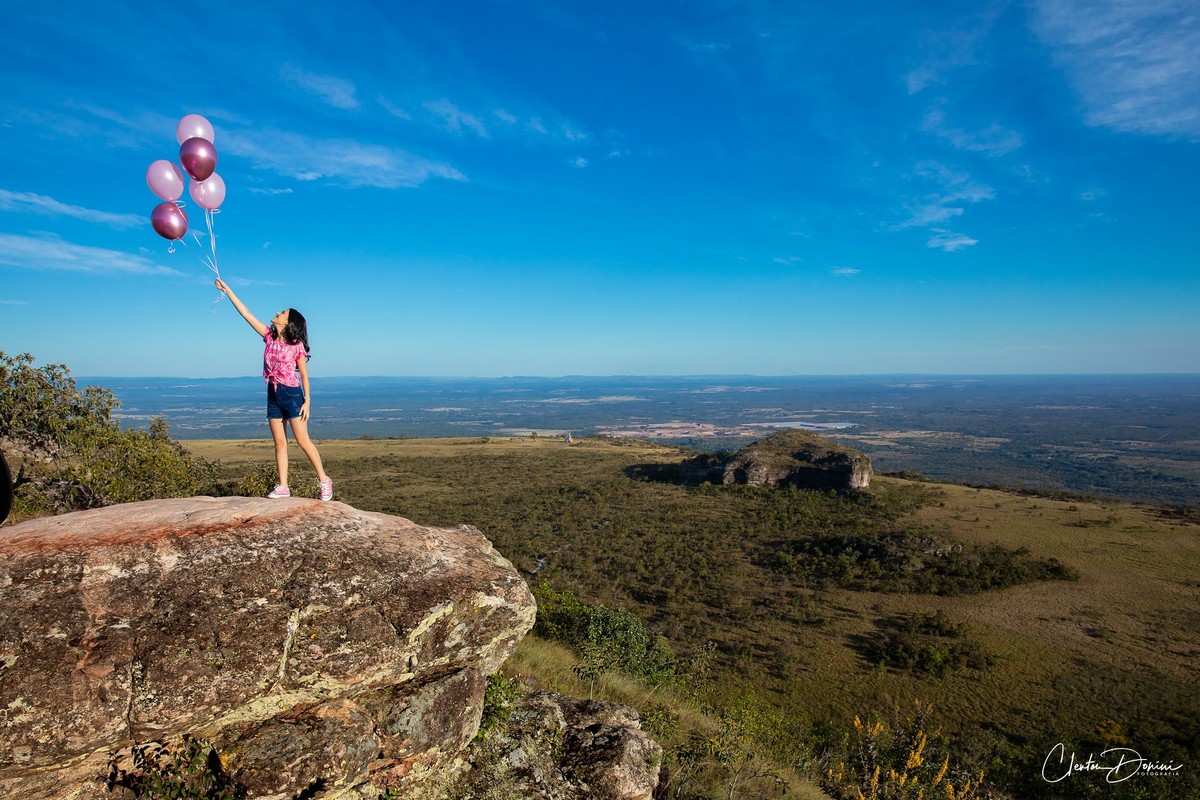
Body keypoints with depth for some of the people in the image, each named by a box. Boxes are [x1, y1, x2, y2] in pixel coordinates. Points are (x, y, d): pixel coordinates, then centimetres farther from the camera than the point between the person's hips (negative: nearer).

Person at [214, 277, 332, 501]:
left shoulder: (296, 346, -9)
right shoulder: (269, 336, 5)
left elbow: (304, 375, -5)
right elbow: (245, 313, 6)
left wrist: (307, 400, -9)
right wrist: (227, 290, 6)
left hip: (292, 394, -6)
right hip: (273, 395, 6)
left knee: (303, 441, -5)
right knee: (279, 443, 6)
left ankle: (324, 480, 4)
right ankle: (283, 486, 10)